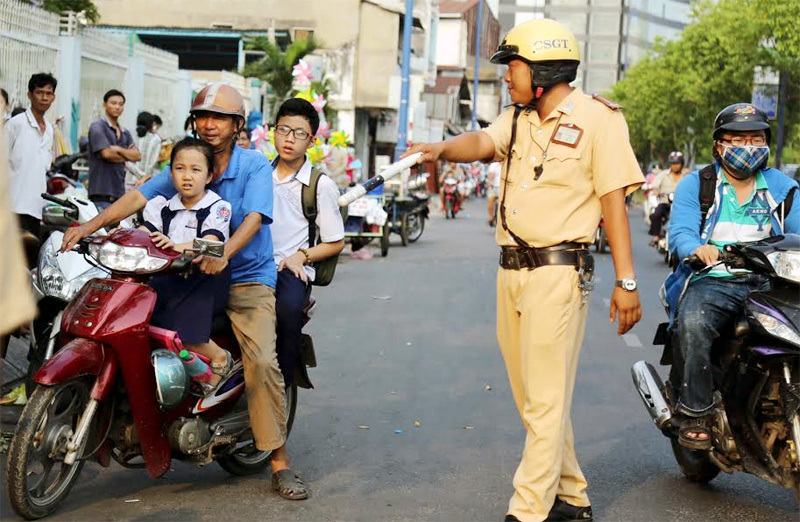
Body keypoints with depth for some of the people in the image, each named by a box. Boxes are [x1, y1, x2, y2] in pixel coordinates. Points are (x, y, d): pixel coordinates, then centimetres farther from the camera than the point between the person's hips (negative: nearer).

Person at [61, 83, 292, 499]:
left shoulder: (255, 165, -5)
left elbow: (253, 218, -20)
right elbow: (139, 196, -5)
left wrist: (224, 254, -38)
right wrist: (91, 225, -19)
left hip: (248, 279, -4)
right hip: (191, 274, 5)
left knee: (261, 360, -20)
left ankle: (278, 458, -11)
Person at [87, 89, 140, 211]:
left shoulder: (125, 133, 20)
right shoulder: (97, 127, -2)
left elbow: (137, 155, 6)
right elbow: (106, 153, -13)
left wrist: (119, 149, -10)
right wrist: (127, 156, 3)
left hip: (119, 192, 7)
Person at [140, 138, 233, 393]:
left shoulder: (217, 207, -4)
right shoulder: (164, 206, 13)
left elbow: (210, 243, -20)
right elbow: (144, 232, 0)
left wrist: (177, 246, -38)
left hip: (205, 279, -5)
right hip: (171, 276, 6)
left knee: (180, 322, -25)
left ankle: (219, 356, -2)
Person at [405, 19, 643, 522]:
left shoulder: (597, 118, -6)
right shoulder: (517, 118, 15)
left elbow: (614, 201, -10)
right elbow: (483, 142, -3)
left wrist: (626, 281, -14)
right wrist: (442, 148, -26)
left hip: (558, 273, -8)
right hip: (512, 271, 8)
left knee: (546, 401, -6)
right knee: (531, 395, 15)